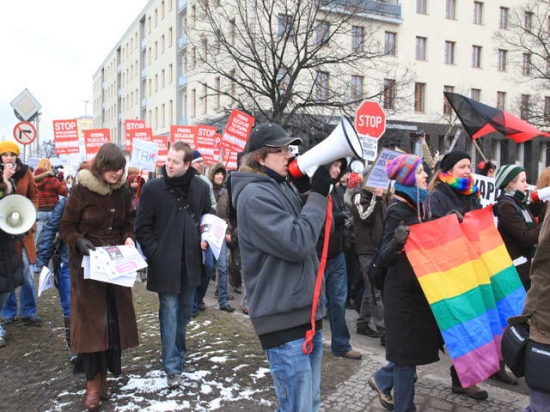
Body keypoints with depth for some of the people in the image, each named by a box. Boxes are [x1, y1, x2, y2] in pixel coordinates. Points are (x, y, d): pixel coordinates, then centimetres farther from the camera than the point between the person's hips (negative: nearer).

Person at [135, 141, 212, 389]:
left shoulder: (201, 187, 1)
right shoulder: (153, 188, -7)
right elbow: (142, 227, -3)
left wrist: (206, 238, -1)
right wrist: (154, 253, -10)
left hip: (191, 261, 4)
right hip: (165, 263, -3)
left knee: (185, 311, 17)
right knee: (169, 313, 0)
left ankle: (179, 350, 38)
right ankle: (172, 367, 8)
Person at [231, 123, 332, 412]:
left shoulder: (283, 188, 13)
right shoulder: (255, 196, -15)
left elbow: (306, 233, 18)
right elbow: (297, 244, -22)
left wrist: (310, 191, 5)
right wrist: (318, 195, -15)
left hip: (306, 311, 9)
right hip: (283, 317, -9)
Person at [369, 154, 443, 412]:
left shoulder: (418, 205, 9)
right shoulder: (397, 211, -17)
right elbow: (384, 259, -22)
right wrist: (396, 242, -43)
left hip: (420, 286, 9)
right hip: (403, 290, -8)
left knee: (419, 341, 17)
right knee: (408, 346, 2)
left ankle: (383, 379, 36)